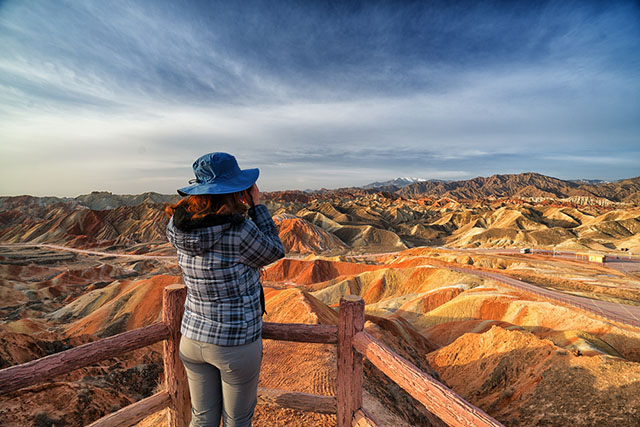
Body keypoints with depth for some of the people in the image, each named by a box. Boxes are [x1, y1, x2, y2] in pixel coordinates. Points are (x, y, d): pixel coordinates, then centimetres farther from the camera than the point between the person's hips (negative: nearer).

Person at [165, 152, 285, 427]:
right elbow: (274, 252, -9)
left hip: (193, 337, 6)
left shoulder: (180, 227, -8)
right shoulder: (239, 230, -27)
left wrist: (244, 208, 1)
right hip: (235, 344, -5)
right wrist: (257, 206, -7)